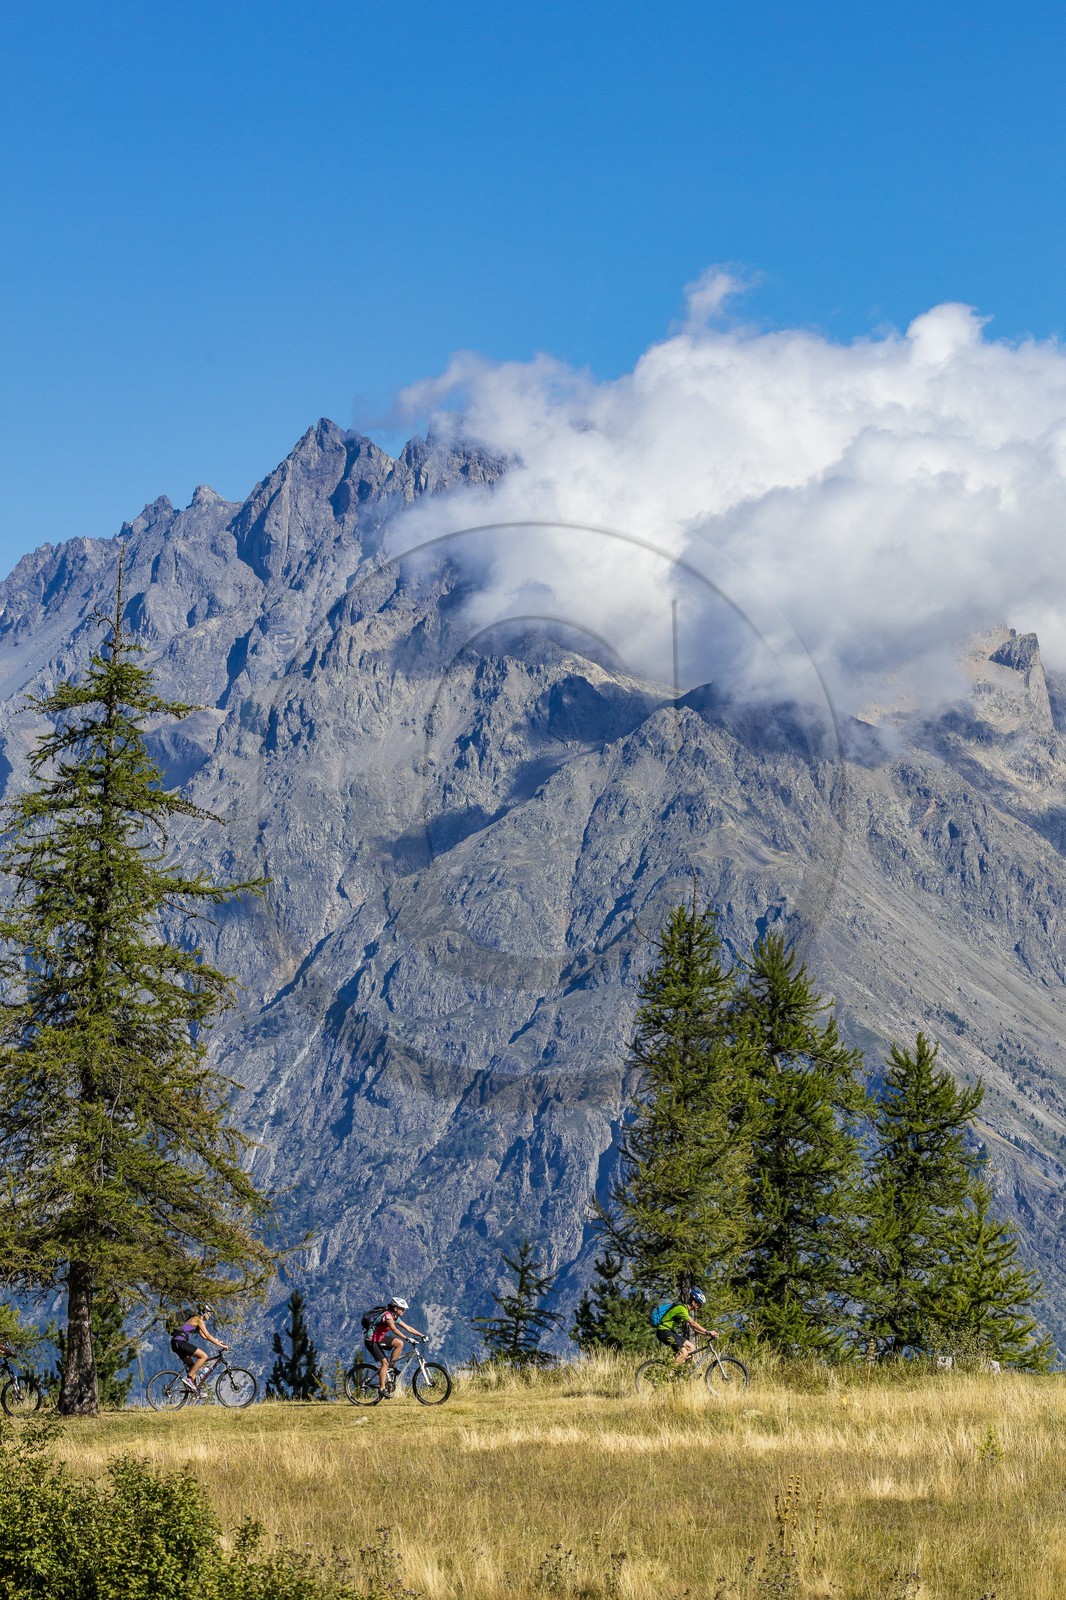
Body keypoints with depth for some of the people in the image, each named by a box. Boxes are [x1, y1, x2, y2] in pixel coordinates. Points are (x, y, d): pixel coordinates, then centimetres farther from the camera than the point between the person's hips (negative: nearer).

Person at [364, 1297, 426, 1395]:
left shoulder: (395, 1317, 5)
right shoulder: (387, 1315, -22)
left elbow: (408, 1328, 5)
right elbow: (394, 1329, -36)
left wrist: (421, 1335, -4)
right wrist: (407, 1338, -44)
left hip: (379, 1339, 8)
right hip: (371, 1341, -8)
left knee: (399, 1343, -8)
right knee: (384, 1362, -16)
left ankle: (391, 1365, 1)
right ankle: (382, 1388, -14)